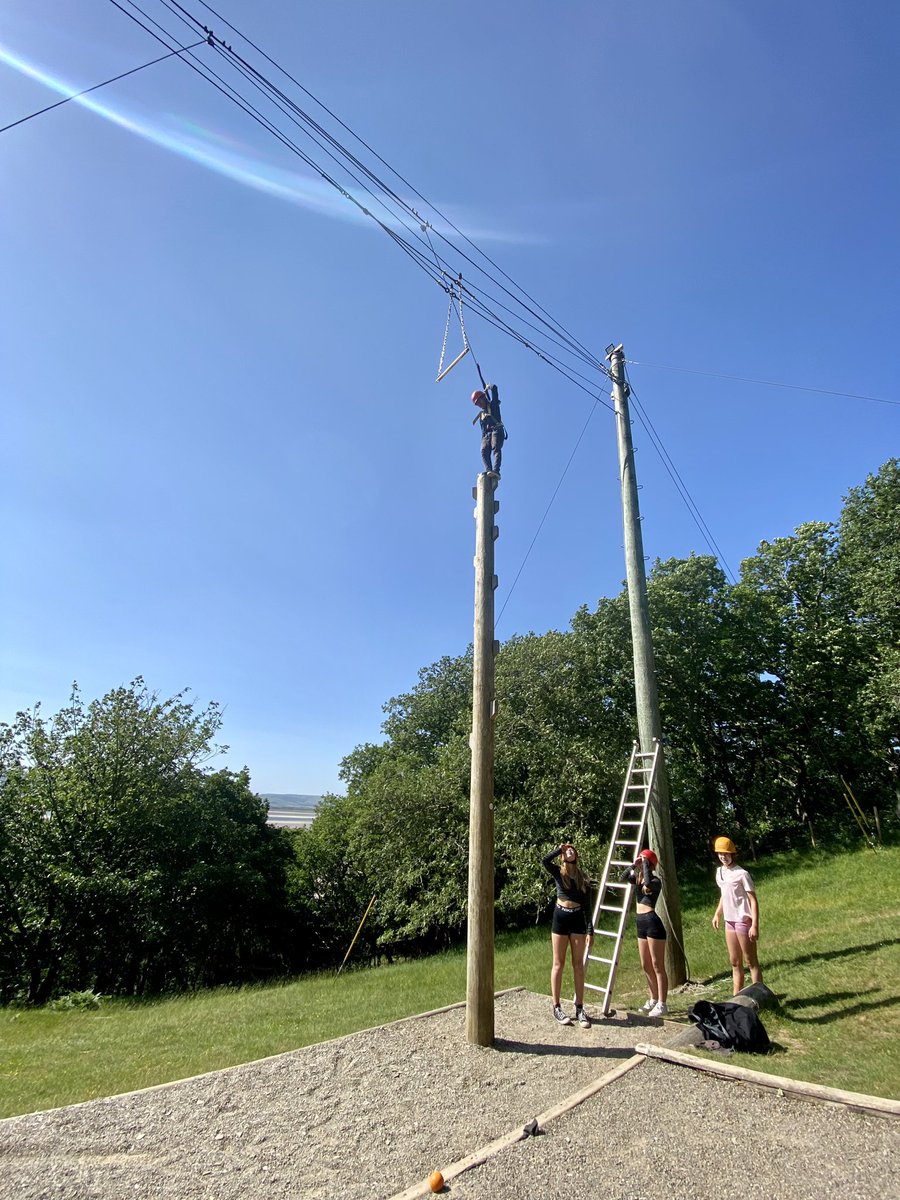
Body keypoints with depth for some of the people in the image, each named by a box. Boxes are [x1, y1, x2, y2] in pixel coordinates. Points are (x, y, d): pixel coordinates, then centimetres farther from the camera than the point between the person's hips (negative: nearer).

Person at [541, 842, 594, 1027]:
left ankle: (579, 1008, 14)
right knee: (558, 964, 5)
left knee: (578, 964, 6)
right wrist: (561, 849, -11)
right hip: (560, 918, -2)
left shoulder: (583, 878, 5)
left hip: (578, 920, 2)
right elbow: (544, 860, -23)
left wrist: (590, 930, -2)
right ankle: (556, 1007, 13)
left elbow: (587, 906, 4)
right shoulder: (558, 872, -1)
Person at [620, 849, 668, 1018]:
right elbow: (623, 878, -6)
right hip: (641, 923, 8)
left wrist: (644, 864, -21)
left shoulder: (656, 881, -10)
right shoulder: (637, 878, 11)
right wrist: (634, 865, -11)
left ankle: (662, 1004, 8)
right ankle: (654, 999, 30)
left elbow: (648, 882, -33)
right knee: (646, 966, 16)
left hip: (652, 923, -8)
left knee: (657, 966, 0)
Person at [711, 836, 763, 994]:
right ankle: (737, 996, 22)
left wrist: (755, 925, -20)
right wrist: (717, 913, 13)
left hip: (743, 920, -7)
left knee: (751, 961, 1)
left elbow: (753, 901, -15)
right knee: (735, 962, 14)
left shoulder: (741, 874, -15)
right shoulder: (720, 871, 7)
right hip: (729, 921, 8)